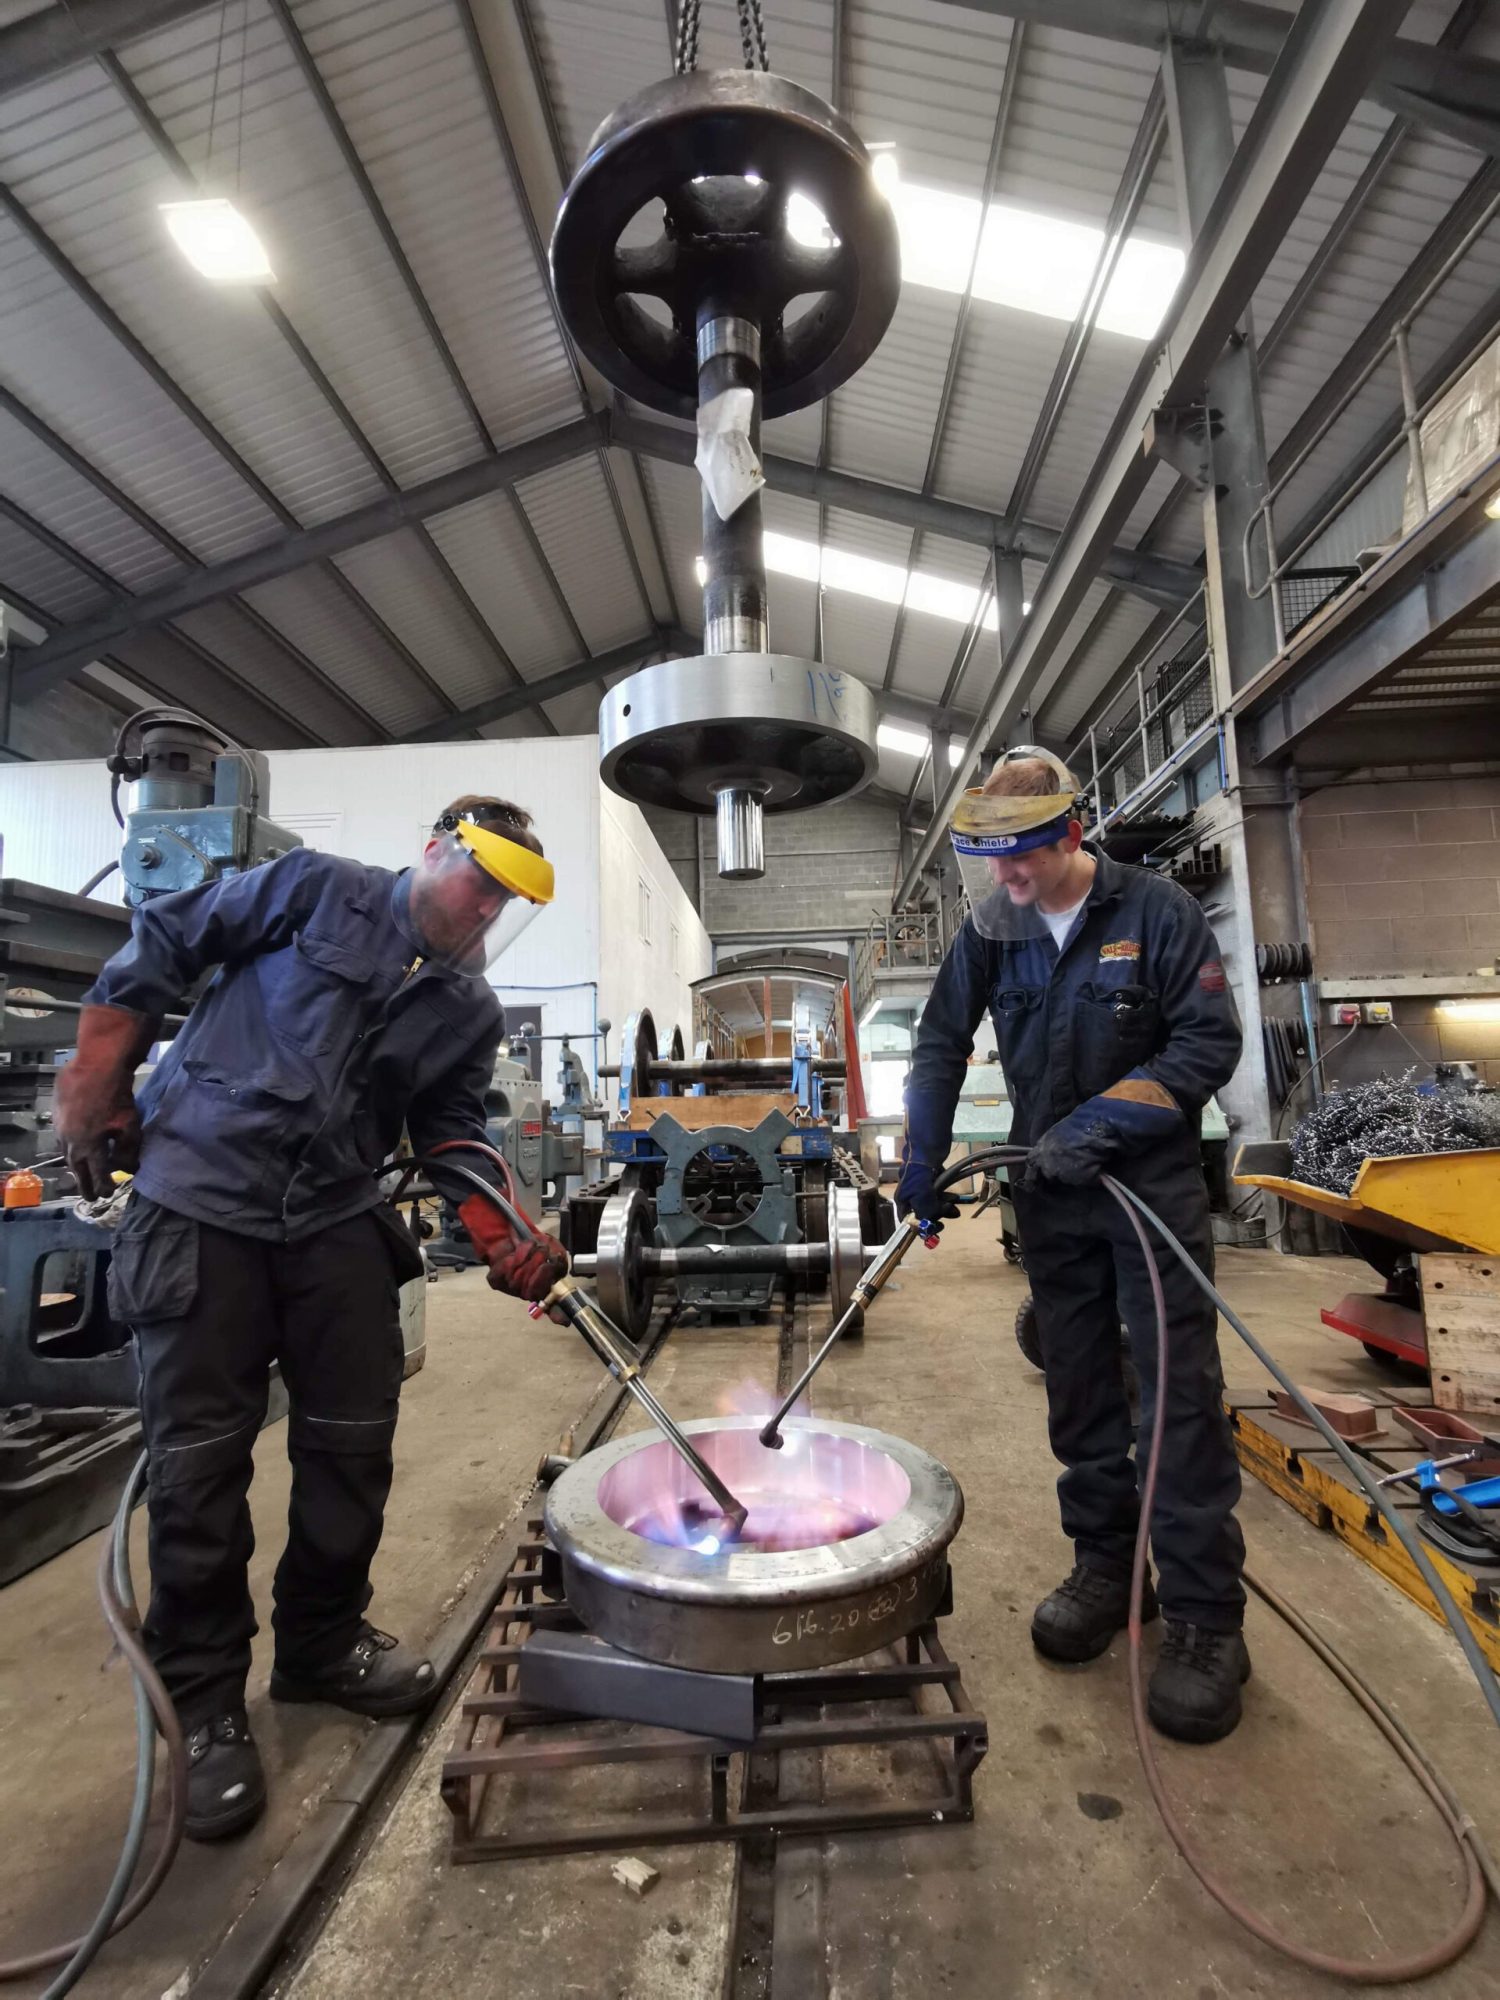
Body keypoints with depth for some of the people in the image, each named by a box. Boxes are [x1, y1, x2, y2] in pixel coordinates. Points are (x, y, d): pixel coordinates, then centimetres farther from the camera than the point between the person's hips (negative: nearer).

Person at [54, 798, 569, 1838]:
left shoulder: (473, 1013, 6)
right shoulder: (317, 889, -3)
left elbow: (456, 1138, 4)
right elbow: (163, 942, 2)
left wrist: (507, 1241, -11)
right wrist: (97, 1084, 0)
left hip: (339, 1225, 4)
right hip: (199, 1205, -3)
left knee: (354, 1444, 8)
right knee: (199, 1459, 3)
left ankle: (323, 1642, 33)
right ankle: (204, 1703, 23)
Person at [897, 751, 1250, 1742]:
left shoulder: (1158, 910, -10)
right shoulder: (992, 928, 0)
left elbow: (1210, 1040, -11)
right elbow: (942, 1043, 5)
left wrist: (1103, 1121, -21)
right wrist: (923, 1159, -2)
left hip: (1153, 1179, -3)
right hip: (1050, 1189, 4)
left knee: (1180, 1392, -2)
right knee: (1080, 1389, 12)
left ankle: (1206, 1619, 12)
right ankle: (1104, 1565, 28)